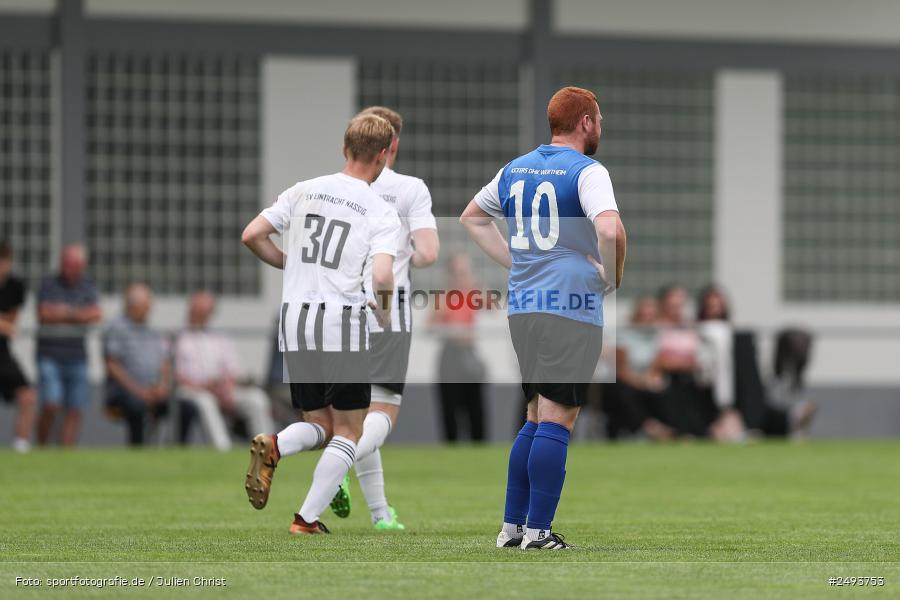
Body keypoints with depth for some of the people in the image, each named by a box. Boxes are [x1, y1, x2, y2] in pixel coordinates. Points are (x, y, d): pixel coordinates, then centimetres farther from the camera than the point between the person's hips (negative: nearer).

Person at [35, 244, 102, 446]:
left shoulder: (87, 286, 8)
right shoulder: (49, 285, -3)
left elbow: (96, 314, -5)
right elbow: (44, 315, -15)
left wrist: (67, 312, -15)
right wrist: (80, 315, -10)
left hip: (77, 358, 4)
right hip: (50, 358, -4)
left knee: (74, 412, -1)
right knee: (50, 407, -15)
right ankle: (41, 448, 0)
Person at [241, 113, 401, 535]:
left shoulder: (303, 191, 8)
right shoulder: (382, 213, -4)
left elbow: (251, 236, 5)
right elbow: (381, 277, -18)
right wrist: (385, 319, 2)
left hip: (294, 320, 4)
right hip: (342, 322, -4)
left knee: (320, 425, 16)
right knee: (348, 432, 10)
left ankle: (273, 447, -16)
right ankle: (307, 518, 0)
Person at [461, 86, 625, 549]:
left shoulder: (515, 170, 14)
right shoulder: (587, 171, -9)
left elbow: (471, 218, 29)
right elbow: (609, 230, -26)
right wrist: (611, 277, -9)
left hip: (522, 307, 7)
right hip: (572, 309, -7)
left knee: (536, 418, 17)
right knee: (557, 420, -4)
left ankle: (511, 527, 15)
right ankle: (538, 530, -7)